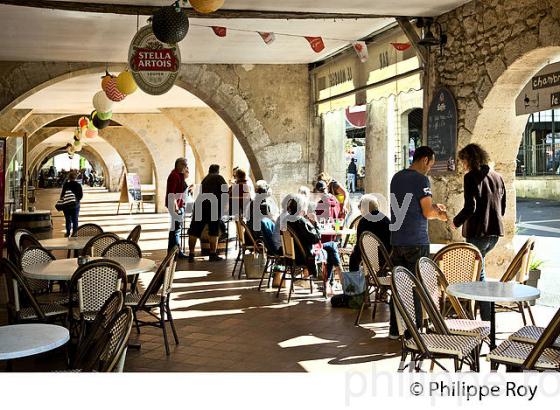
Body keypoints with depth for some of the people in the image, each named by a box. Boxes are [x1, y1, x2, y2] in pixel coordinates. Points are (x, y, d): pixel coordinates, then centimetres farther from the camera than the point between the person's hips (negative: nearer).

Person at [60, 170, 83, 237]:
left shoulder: (66, 185, -12)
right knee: (75, 219, 9)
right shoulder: (78, 185, -5)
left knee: (68, 219, 9)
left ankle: (68, 233, 13)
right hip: (76, 204, 2)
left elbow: (62, 194, -13)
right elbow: (81, 196, -2)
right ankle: (74, 233, 10)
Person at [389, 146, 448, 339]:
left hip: (397, 241, 7)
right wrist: (439, 214, 7)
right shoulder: (421, 180, -11)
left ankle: (394, 329, 20)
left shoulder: (396, 177, 12)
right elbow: (427, 213, -13)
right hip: (416, 242, -7)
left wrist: (433, 206, 22)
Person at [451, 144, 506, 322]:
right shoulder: (497, 177, 12)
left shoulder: (471, 177, -10)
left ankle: (487, 318, 3)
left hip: (477, 232, -8)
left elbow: (470, 207, -18)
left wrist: (456, 221, -3)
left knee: (478, 273, 1)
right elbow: (502, 208, 16)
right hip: (495, 231, 8)